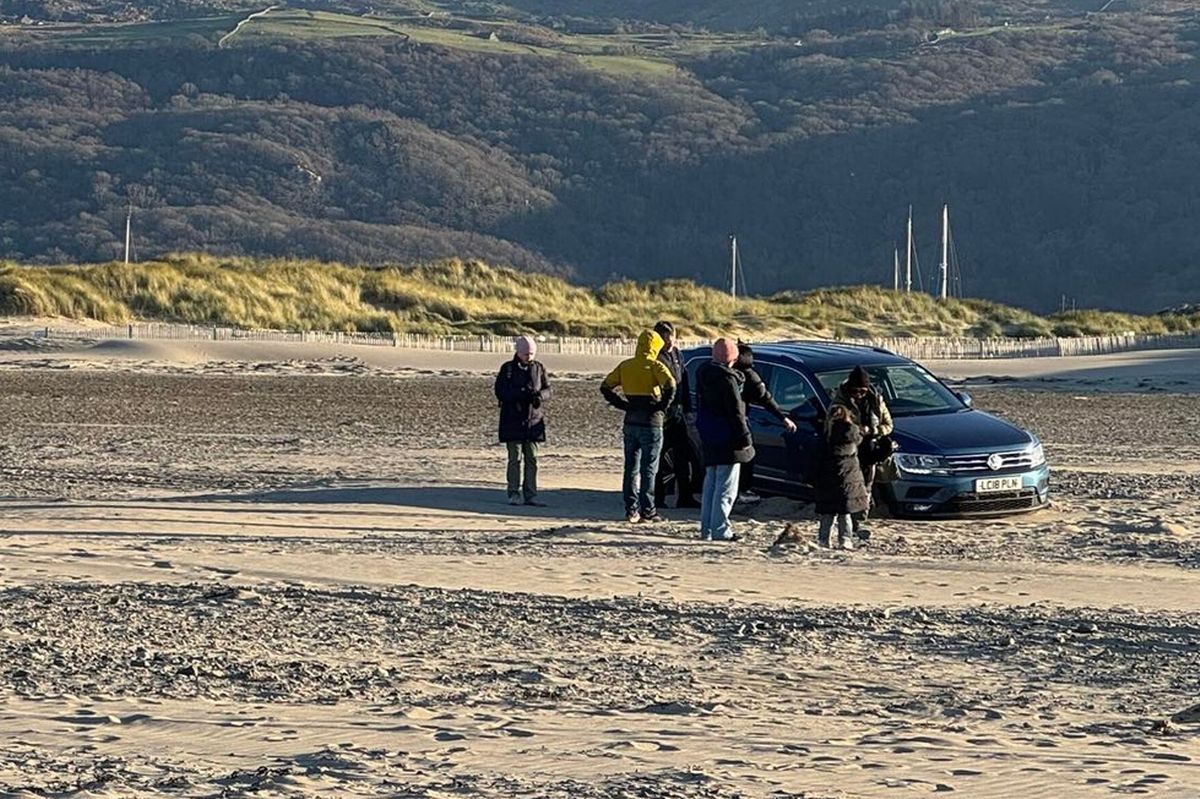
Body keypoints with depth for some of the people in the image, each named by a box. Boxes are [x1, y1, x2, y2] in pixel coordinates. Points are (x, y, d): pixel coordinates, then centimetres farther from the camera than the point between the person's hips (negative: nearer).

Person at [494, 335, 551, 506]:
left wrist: (540, 395, -16)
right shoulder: (507, 369, -2)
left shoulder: (538, 368, 7)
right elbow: (500, 392, -8)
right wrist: (520, 393, -22)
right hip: (513, 420, -3)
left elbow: (547, 390, 8)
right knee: (515, 458, -1)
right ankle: (514, 494, 4)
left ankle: (530, 494, 8)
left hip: (534, 419, 3)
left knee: (532, 458, 4)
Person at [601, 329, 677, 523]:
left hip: (631, 423, 5)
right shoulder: (655, 366, -9)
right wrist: (663, 406, -12)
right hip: (651, 424, -5)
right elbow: (670, 386, -25)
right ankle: (647, 511, 1)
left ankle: (631, 509, 9)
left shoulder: (625, 366, 8)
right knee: (648, 469, 1)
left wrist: (623, 405, 7)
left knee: (631, 468, 11)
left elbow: (605, 387, 9)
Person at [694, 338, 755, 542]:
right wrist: (745, 437, -12)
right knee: (726, 486, -4)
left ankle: (707, 528, 18)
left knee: (711, 483, 16)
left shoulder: (703, 374, 8)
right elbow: (735, 412, -17)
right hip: (727, 439, -9)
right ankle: (720, 529, -5)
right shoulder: (727, 378, -18)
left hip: (708, 439, 9)